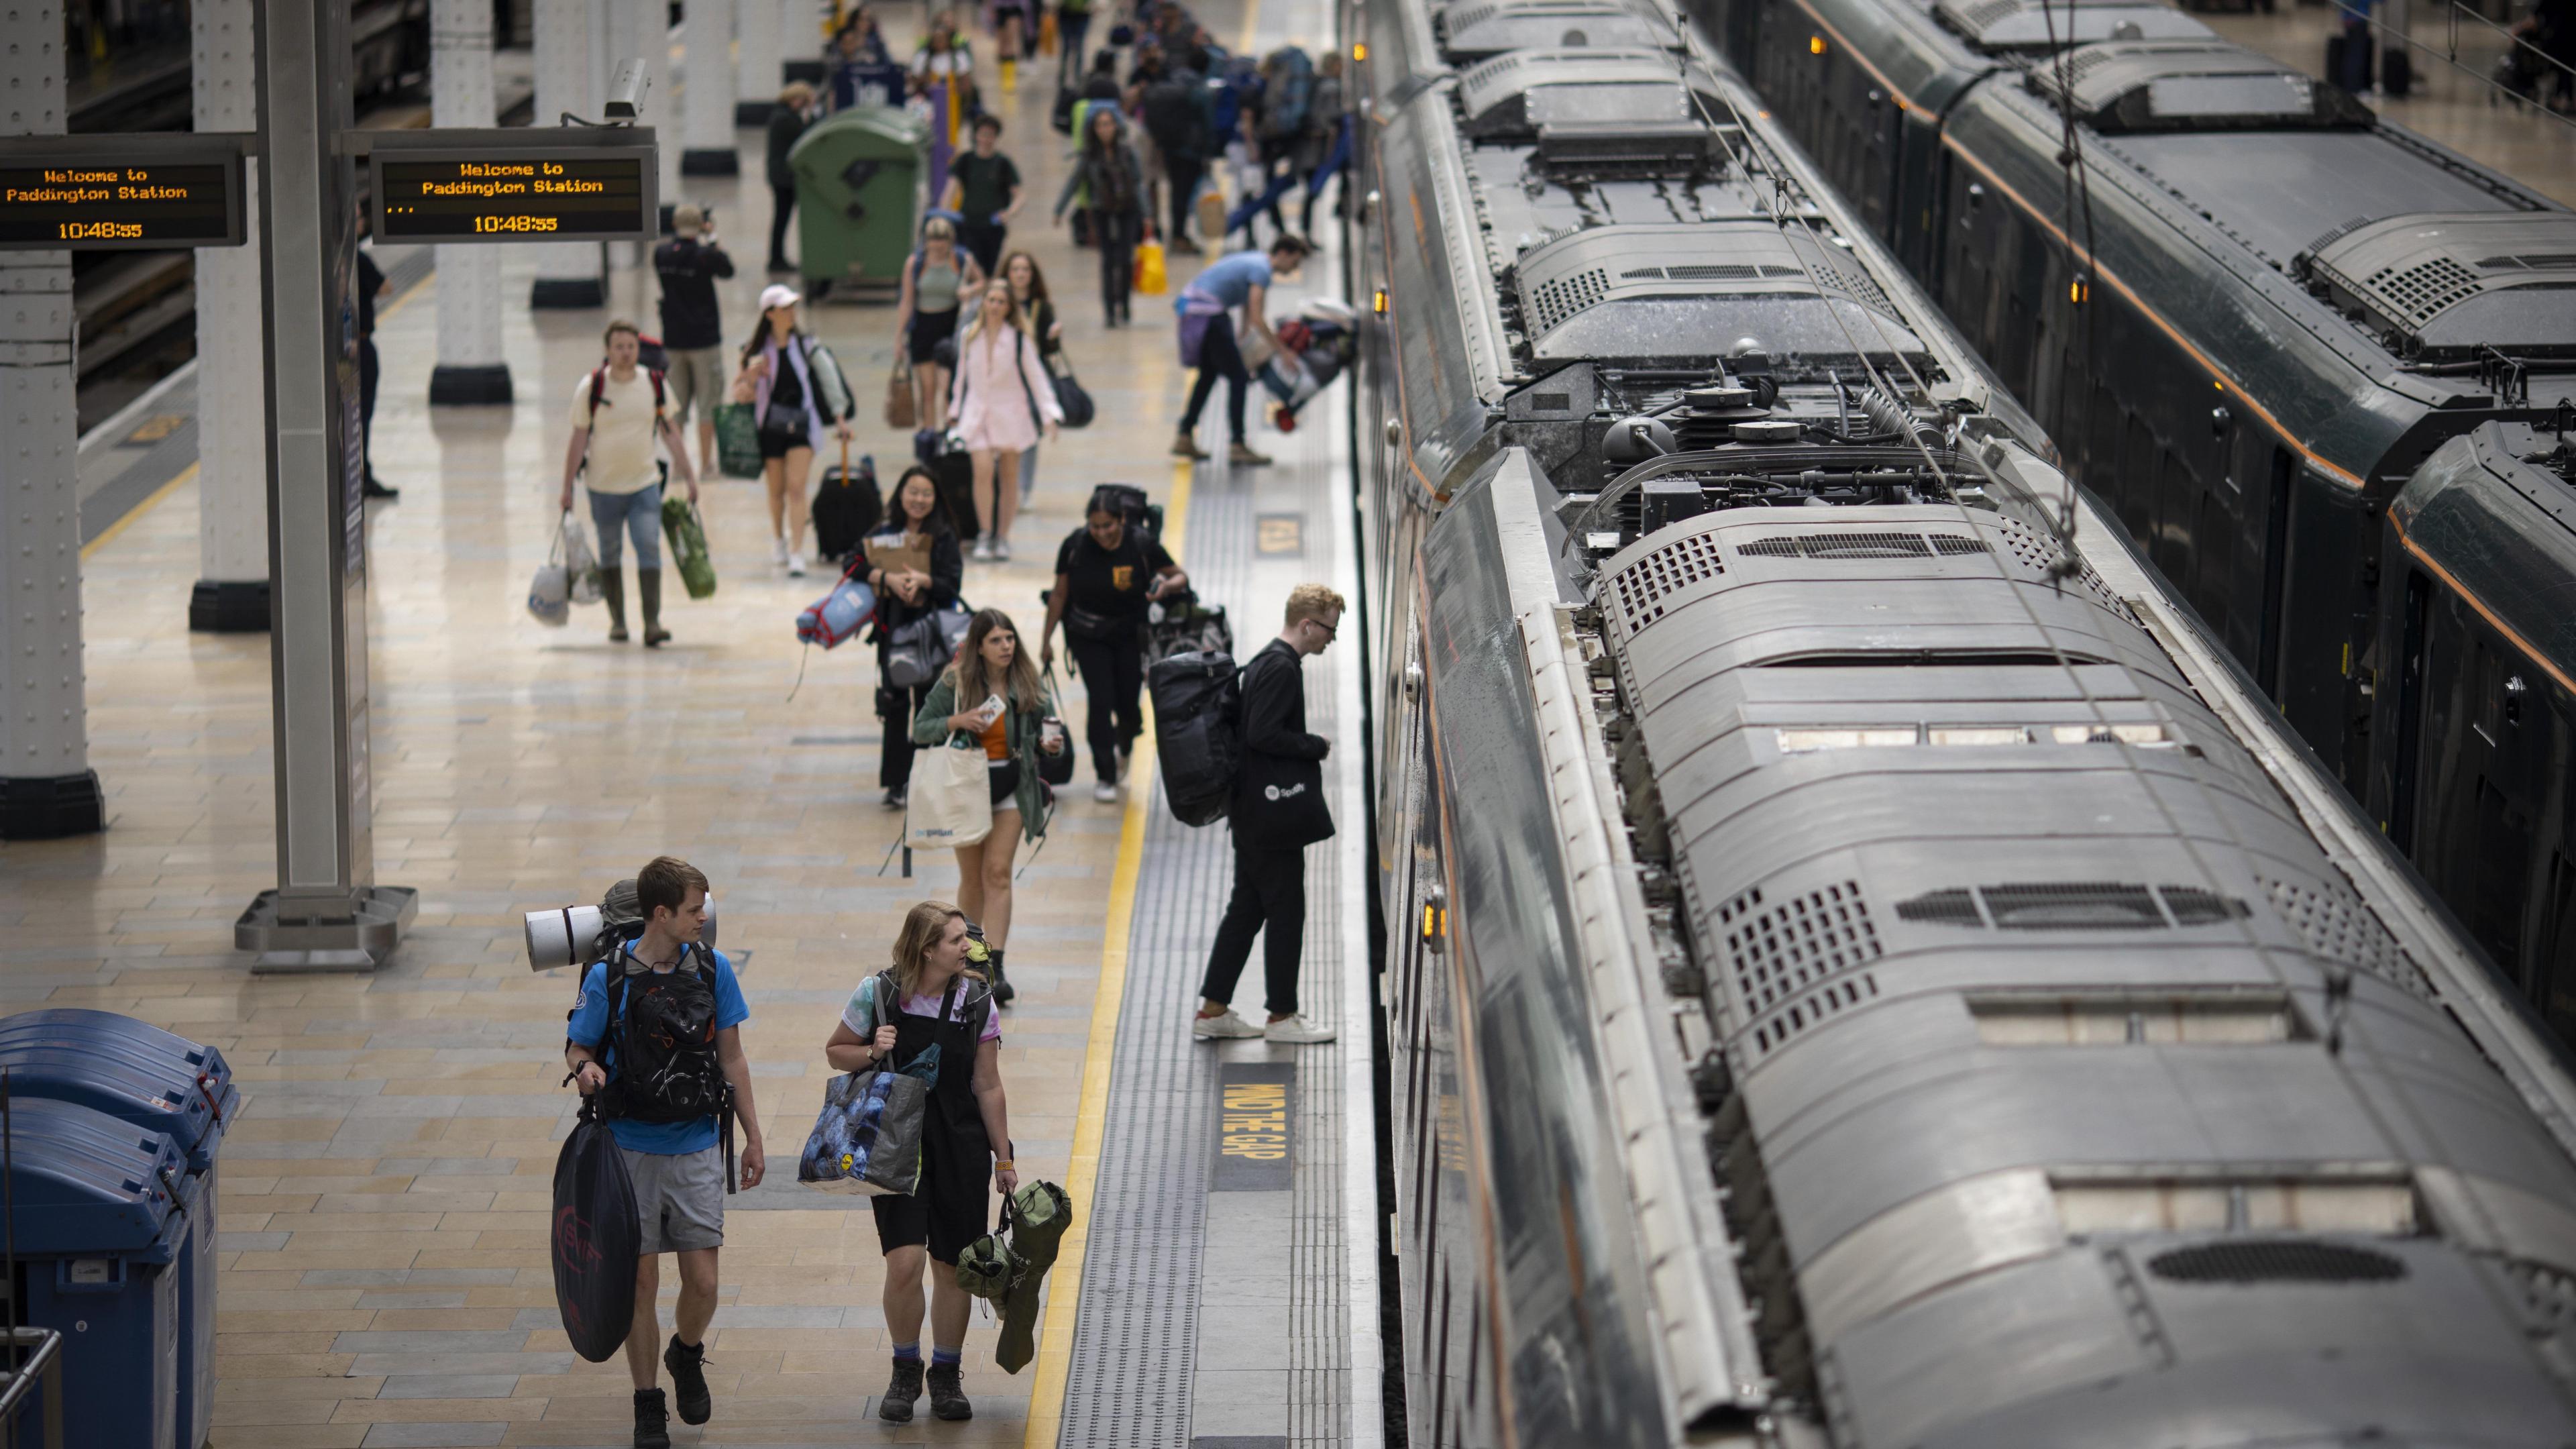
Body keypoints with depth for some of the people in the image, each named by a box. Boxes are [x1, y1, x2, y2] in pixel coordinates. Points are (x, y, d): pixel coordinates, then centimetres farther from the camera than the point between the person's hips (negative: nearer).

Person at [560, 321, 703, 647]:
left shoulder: (656, 384, -1)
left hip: (645, 483, 1)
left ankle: (652, 624, -15)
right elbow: (578, 439, -4)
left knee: (649, 547, -12)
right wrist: (567, 490, -4)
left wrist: (688, 475, 6)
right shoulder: (591, 387, -8)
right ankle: (617, 622, 22)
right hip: (603, 486, -1)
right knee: (609, 555, 9)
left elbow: (671, 432, 8)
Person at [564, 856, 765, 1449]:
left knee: (703, 1282, -3)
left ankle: (687, 1356, 29)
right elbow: (577, 1048, 0)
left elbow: (732, 1059, 8)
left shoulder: (712, 970, 0)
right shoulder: (608, 976, -8)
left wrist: (753, 1138, 10)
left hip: (696, 1149, 2)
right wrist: (585, 1071, -24)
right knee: (641, 1281, 1)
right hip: (632, 1149, -2)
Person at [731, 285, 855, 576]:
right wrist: (750, 378, -20)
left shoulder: (805, 345, -1)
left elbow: (828, 377, 0)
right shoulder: (757, 351, -1)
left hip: (802, 423, -1)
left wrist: (840, 419, -6)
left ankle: (797, 553, -12)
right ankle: (778, 538, 37)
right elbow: (743, 396, 2)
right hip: (770, 424, 1)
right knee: (776, 490, 11)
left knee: (796, 487, -12)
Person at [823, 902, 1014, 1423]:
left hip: (960, 1146, 2)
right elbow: (836, 1052, 7)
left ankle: (946, 1375, 26)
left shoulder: (976, 1000, -2)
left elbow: (988, 1087, 4)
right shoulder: (878, 994, -7)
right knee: (905, 1263, -12)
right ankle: (905, 1372, 11)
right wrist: (872, 1054, -15)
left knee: (953, 1267, 6)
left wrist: (1003, 1158, 6)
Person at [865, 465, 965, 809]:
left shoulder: (943, 537, -2)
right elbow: (858, 565, 2)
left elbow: (952, 584, -8)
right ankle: (897, 783, 7)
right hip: (893, 629, 2)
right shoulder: (884, 534, 5)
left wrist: (923, 581, -26)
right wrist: (888, 578, -14)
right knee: (895, 704, 2)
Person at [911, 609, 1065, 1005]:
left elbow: (1046, 727, 5)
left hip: (1012, 786, 0)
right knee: (972, 878, 9)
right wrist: (958, 721, -22)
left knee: (998, 872, -9)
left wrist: (1050, 743, -19)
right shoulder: (954, 683, -8)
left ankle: (995, 969, -13)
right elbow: (920, 729, -4)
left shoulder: (1029, 684, -3)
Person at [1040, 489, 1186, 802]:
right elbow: (1060, 594, -2)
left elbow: (1181, 578, -5)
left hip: (1129, 635, 0)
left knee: (1127, 704, 3)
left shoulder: (1142, 545, -16)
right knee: (1101, 702, -10)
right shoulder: (1075, 546, -14)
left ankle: (1124, 748, 39)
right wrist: (1046, 639, 1)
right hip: (1088, 636, 0)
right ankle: (1106, 777, 5)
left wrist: (1166, 586, -29)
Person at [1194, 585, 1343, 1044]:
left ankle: (1213, 1010, 15)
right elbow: (1262, 734, -25)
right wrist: (1317, 746, -14)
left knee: (1247, 908, 13)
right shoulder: (1282, 669, -18)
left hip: (1253, 812, 10)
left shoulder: (1264, 662, 14)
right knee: (1285, 911, -1)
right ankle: (1282, 1016, 6)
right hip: (1274, 816, -10)